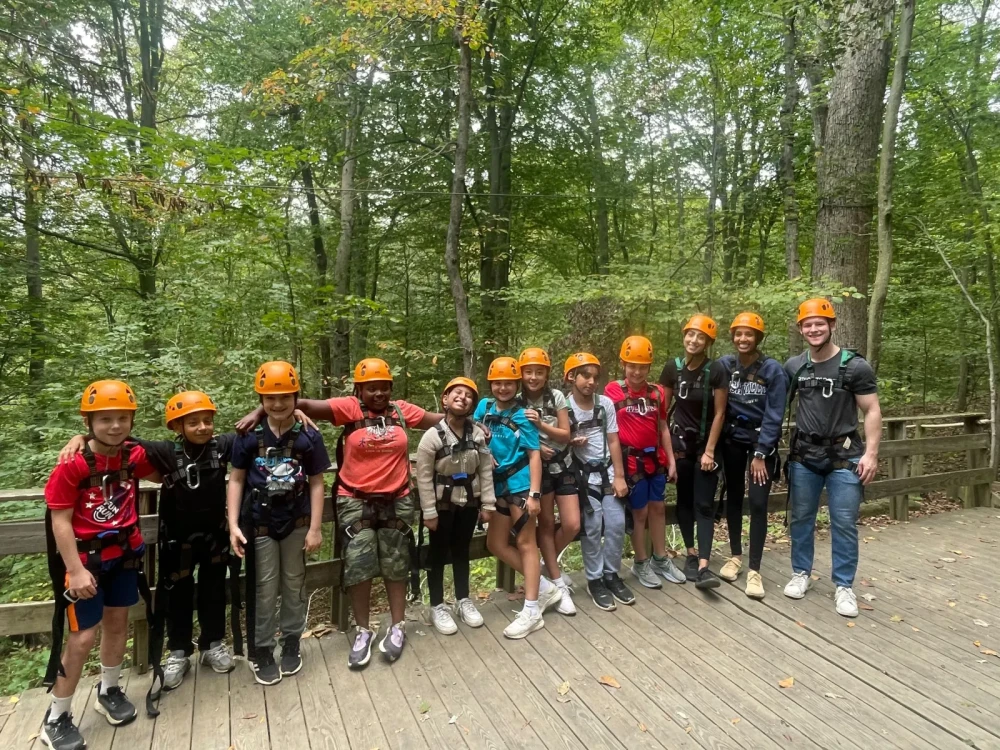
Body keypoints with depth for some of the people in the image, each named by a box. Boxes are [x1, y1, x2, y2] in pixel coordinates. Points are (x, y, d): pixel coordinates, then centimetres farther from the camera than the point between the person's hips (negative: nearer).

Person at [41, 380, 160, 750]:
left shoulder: (134, 455, -8)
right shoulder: (72, 465, -21)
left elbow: (162, 476, 14)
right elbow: (60, 521, -17)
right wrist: (76, 570, -20)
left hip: (124, 553, 5)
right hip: (85, 558, -5)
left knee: (117, 623, 18)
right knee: (83, 637, -1)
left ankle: (109, 691, 40)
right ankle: (56, 719, 20)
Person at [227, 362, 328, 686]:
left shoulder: (308, 437, -7)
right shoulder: (249, 436, -7)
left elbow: (316, 484, -2)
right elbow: (236, 480, -1)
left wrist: (315, 528, -3)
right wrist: (233, 525, -7)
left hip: (297, 523, 1)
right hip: (259, 524, -1)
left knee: (294, 584, 15)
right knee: (264, 589, 9)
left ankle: (292, 642, 33)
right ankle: (261, 650, 26)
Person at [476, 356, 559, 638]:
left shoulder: (522, 416, -8)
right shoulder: (484, 407, 6)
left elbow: (534, 455, -11)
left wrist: (534, 494, -19)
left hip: (520, 483, -7)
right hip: (499, 484, 7)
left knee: (525, 543, 0)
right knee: (496, 544, 11)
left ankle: (531, 612, 9)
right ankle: (544, 587, 24)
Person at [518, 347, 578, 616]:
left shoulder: (557, 397, -3)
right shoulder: (517, 402, -7)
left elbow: (566, 435, -5)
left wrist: (540, 424, -20)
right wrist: (534, 447, -19)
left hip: (563, 467, 2)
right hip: (537, 469, -2)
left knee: (572, 525, -3)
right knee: (546, 524, 4)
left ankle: (548, 561, 26)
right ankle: (559, 585, 17)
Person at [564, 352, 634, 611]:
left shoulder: (606, 403, -1)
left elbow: (613, 442, 1)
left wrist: (619, 477, -1)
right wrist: (571, 442, -19)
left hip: (607, 471, 3)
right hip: (582, 474, -3)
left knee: (617, 524, -1)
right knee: (593, 526, -9)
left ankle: (612, 574, 18)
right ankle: (594, 580, 8)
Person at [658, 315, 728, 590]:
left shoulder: (716, 370, -12)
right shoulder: (672, 368, -5)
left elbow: (719, 413, -9)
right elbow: (663, 410, 2)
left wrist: (709, 451, -10)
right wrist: (666, 447, 0)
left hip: (706, 443, -2)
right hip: (680, 441, 2)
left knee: (704, 504, -5)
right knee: (684, 500, 9)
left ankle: (704, 566, -7)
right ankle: (691, 555, 23)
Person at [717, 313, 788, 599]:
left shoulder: (773, 369, -12)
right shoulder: (724, 364, -5)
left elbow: (774, 415, -12)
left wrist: (760, 454, -14)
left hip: (762, 441, -3)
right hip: (732, 440, 3)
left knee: (758, 503, -6)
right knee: (733, 497, 11)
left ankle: (754, 570, 3)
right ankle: (735, 556, 26)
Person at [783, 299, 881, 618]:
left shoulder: (855, 366, -7)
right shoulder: (793, 366, 3)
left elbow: (872, 412, -5)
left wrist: (870, 453, -12)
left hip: (844, 456, -3)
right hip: (803, 456, 3)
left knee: (844, 524, 2)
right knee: (801, 518, 11)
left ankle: (844, 586, 16)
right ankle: (801, 573, 26)